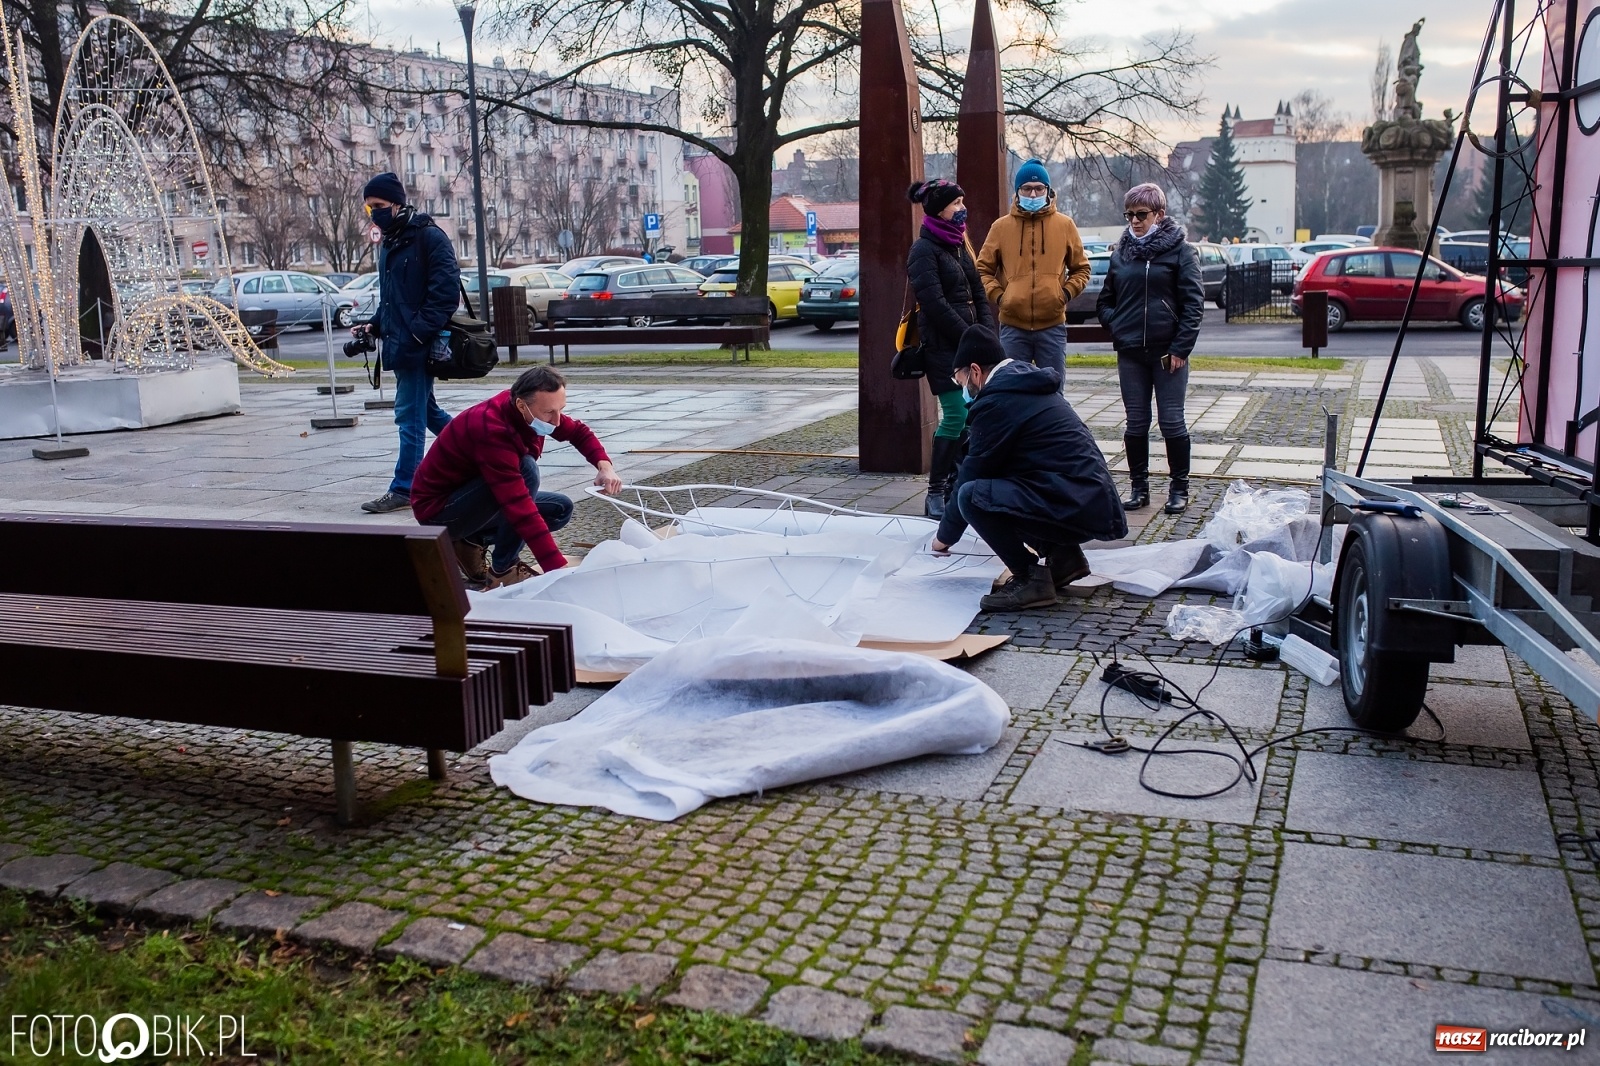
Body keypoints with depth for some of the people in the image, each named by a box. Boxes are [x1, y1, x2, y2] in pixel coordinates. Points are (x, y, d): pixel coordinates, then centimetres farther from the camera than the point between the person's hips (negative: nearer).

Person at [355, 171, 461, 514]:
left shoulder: (429, 236, -11)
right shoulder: (390, 242, 17)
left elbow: (446, 290, -19)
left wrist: (419, 331, -24)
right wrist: (375, 326, 13)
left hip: (419, 345, -10)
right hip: (400, 343, 10)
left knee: (410, 415, -7)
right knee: (426, 410, 16)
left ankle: (404, 489, -1)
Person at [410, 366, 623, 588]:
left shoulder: (532, 410, -10)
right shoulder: (492, 430, -35)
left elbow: (577, 431, 7)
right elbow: (520, 508, -40)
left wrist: (604, 465, -13)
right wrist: (557, 568, -43)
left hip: (474, 497, 9)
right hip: (437, 508, -8)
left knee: (560, 509, 0)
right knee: (525, 469, -29)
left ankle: (473, 543, 5)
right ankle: (503, 571, -17)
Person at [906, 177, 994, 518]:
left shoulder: (958, 245, 19)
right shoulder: (924, 250, -7)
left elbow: (977, 294, 19)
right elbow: (935, 304, -15)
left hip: (969, 343, 8)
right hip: (943, 346, -8)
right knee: (957, 416, -13)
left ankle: (955, 483, 16)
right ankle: (935, 494, -5)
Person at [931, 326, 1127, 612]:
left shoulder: (997, 400, -11)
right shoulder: (1028, 384, 17)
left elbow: (973, 472, -4)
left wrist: (945, 535, 8)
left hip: (1075, 508, -10)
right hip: (1096, 501, 10)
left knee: (972, 495, -18)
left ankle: (1031, 578, -7)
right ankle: (1063, 555, 17)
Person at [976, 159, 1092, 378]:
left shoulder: (1064, 225, 5)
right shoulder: (1001, 226, 5)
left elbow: (1081, 268, 13)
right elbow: (983, 269, 10)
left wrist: (1067, 292, -2)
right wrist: (997, 295, -4)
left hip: (1052, 325, 0)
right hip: (1012, 326, 0)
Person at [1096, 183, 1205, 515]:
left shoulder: (1180, 250, -3)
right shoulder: (1121, 253, 10)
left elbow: (1194, 301, -7)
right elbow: (1105, 300, 18)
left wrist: (1181, 348, -12)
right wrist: (1115, 326, 0)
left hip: (1168, 352, -4)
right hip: (1130, 353, 4)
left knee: (1172, 422, 1)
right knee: (1136, 424, 7)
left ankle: (1180, 488, 13)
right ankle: (1139, 487, 17)